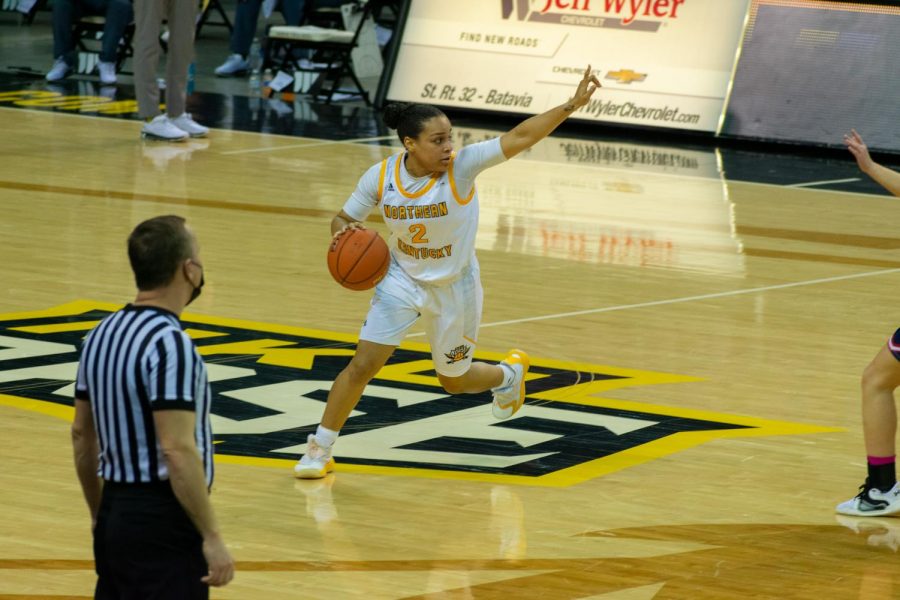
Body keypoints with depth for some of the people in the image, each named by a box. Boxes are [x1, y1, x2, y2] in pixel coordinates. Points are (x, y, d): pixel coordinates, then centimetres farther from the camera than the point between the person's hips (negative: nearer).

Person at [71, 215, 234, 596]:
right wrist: (212, 537, -19)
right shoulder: (169, 344, -18)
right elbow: (177, 451, -23)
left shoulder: (102, 334, 9)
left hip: (115, 514, 9)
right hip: (162, 525, -9)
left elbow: (81, 435, 16)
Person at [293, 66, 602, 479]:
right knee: (362, 365, -9)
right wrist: (344, 232, -26)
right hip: (402, 279, 1)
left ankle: (509, 374, 50)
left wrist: (571, 106, -41)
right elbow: (343, 218, -1)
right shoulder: (380, 178, -16)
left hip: (454, 288, -1)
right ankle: (320, 450, 5)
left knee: (454, 380, 15)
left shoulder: (463, 166, -24)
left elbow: (519, 137, -31)